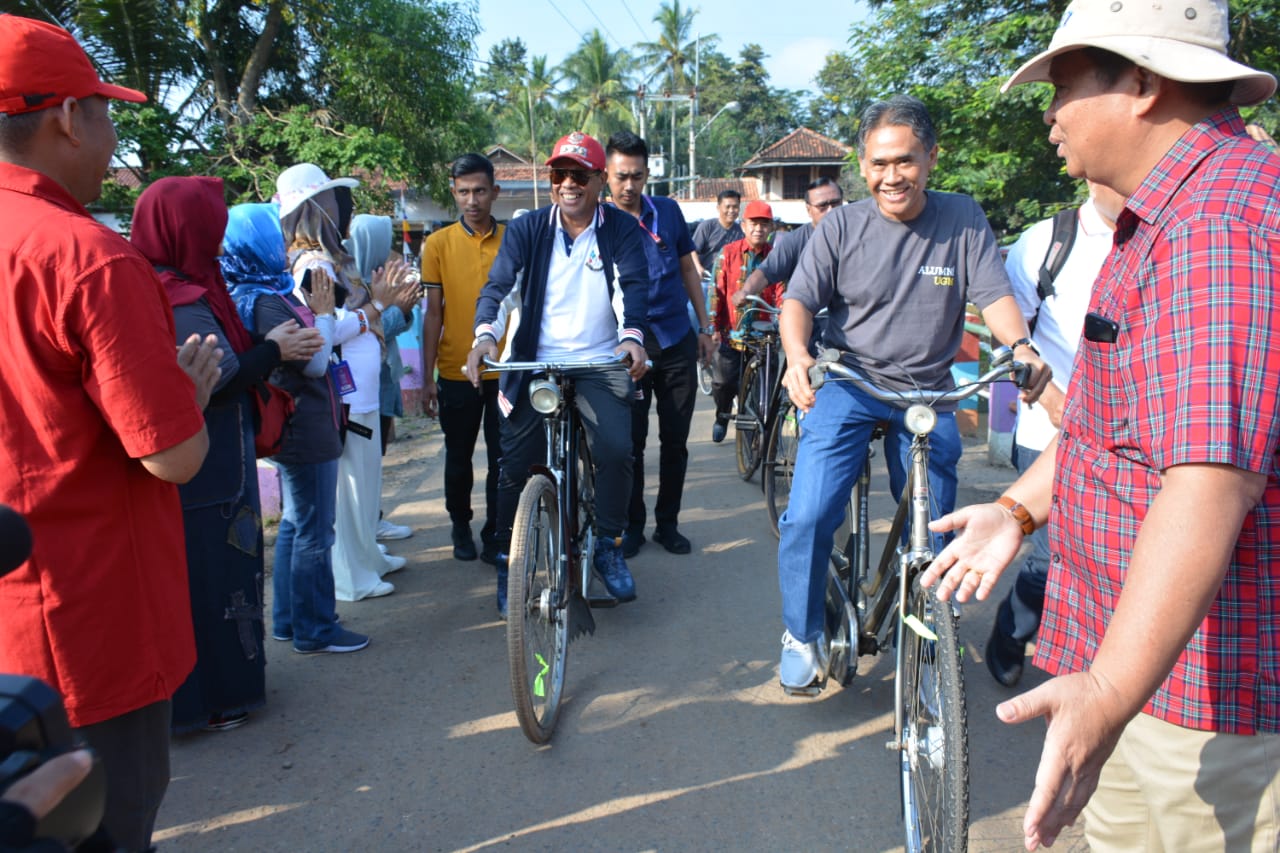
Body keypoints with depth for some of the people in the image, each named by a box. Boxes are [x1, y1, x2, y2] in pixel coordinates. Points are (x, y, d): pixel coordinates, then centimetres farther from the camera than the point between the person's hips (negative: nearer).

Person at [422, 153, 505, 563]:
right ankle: (461, 526, 33)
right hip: (456, 372, 0)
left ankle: (495, 534, 19)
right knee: (459, 457, 13)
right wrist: (427, 377, -1)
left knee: (503, 458, 4)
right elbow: (433, 312, 1)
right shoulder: (439, 244, 0)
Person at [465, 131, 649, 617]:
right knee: (517, 464, -1)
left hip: (600, 364, -1)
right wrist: (485, 333, -29)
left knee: (616, 450, -19)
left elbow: (634, 284, -12)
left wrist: (632, 335, -33)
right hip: (534, 363, 1)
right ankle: (509, 561, 20)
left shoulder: (621, 230, 1)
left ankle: (608, 545, 5)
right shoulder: (527, 229, 1)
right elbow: (498, 284, -9)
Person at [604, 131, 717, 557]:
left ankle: (667, 523, 22)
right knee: (630, 441, 4)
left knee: (675, 440, 8)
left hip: (677, 342, 2)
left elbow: (688, 269, 12)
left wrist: (705, 326, 10)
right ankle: (633, 525, 20)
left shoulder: (668, 211, 3)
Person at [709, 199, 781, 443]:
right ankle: (723, 416, 28)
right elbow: (716, 290, 0)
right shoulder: (728, 253, 1)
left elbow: (781, 294, -2)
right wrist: (712, 327, -5)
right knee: (722, 381, -2)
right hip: (731, 331, 0)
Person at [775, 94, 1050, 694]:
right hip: (846, 387, -1)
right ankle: (801, 635, 8)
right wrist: (797, 355, -28)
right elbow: (799, 300, -7)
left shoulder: (964, 220, 0)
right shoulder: (841, 227, -3)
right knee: (809, 515, -15)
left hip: (929, 395, 2)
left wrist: (1020, 346, -27)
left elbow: (994, 294, -6)